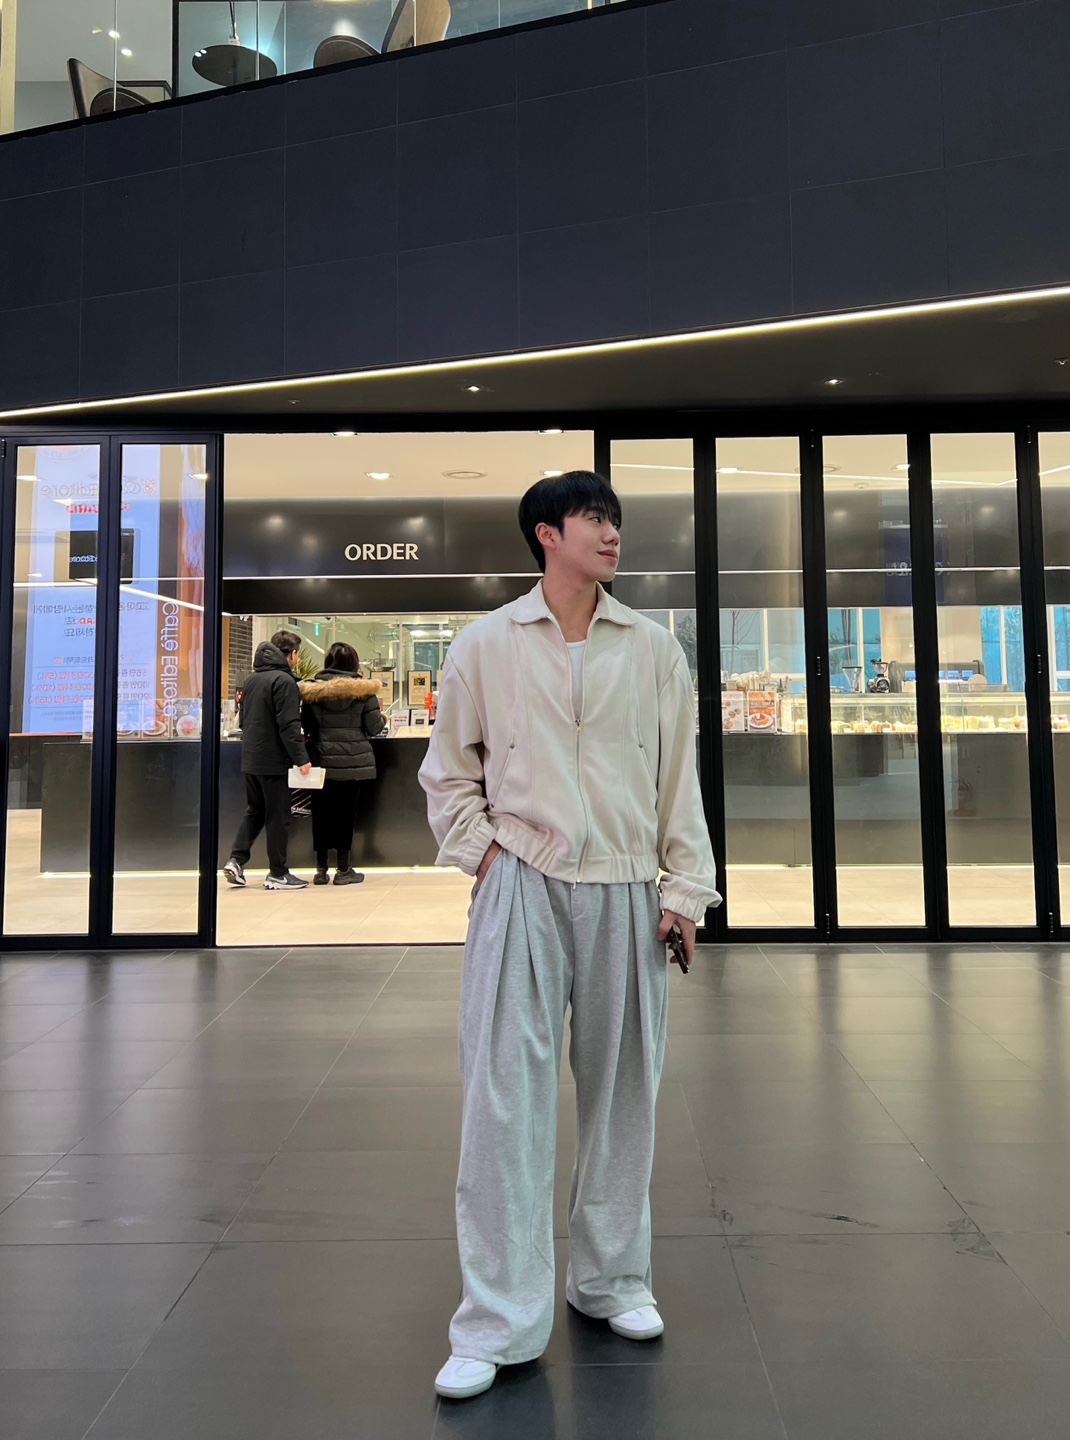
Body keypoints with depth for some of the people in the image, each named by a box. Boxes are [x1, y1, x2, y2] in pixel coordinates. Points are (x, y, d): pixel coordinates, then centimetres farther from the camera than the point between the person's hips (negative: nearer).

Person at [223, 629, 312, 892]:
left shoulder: (251, 679, 13)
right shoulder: (284, 680, -13)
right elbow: (289, 725, -20)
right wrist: (301, 758, -19)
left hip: (250, 759, 8)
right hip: (274, 760, -8)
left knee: (254, 811, 18)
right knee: (278, 816, 1)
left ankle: (236, 860, 8)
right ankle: (277, 874, 7)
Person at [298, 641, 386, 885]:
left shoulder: (312, 689, 0)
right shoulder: (363, 690, -6)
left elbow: (306, 726, 5)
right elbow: (374, 727, -5)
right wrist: (383, 719, 17)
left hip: (322, 760, 2)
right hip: (352, 761, -2)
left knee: (321, 811, 10)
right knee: (345, 811, 5)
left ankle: (321, 869, 16)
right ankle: (343, 869, 11)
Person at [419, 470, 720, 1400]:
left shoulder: (653, 649, 6)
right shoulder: (485, 646, 2)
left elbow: (680, 775, 6)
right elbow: (447, 770, 10)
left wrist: (686, 889, 2)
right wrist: (479, 854, -1)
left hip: (625, 893, 2)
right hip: (522, 888, -2)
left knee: (622, 1089, 12)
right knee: (507, 1094, -2)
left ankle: (611, 1278, 34)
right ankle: (499, 1322, 12)